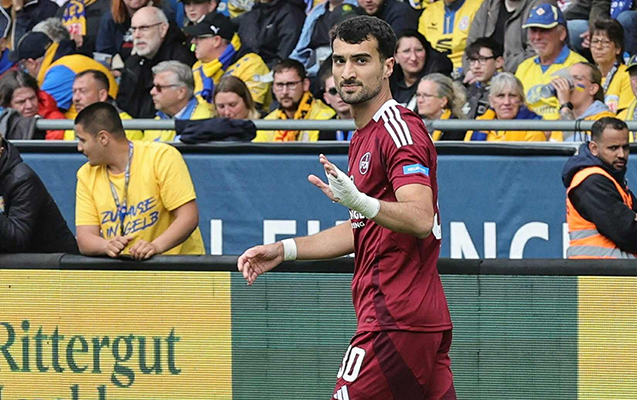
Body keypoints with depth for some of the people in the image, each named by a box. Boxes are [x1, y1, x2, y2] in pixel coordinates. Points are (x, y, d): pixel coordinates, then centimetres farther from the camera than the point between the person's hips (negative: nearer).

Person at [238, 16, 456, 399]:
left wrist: (360, 202, -44)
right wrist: (285, 250, 22)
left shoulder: (399, 130, -13)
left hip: (397, 321, -10)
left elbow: (421, 220, -27)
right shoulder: (365, 135, 19)